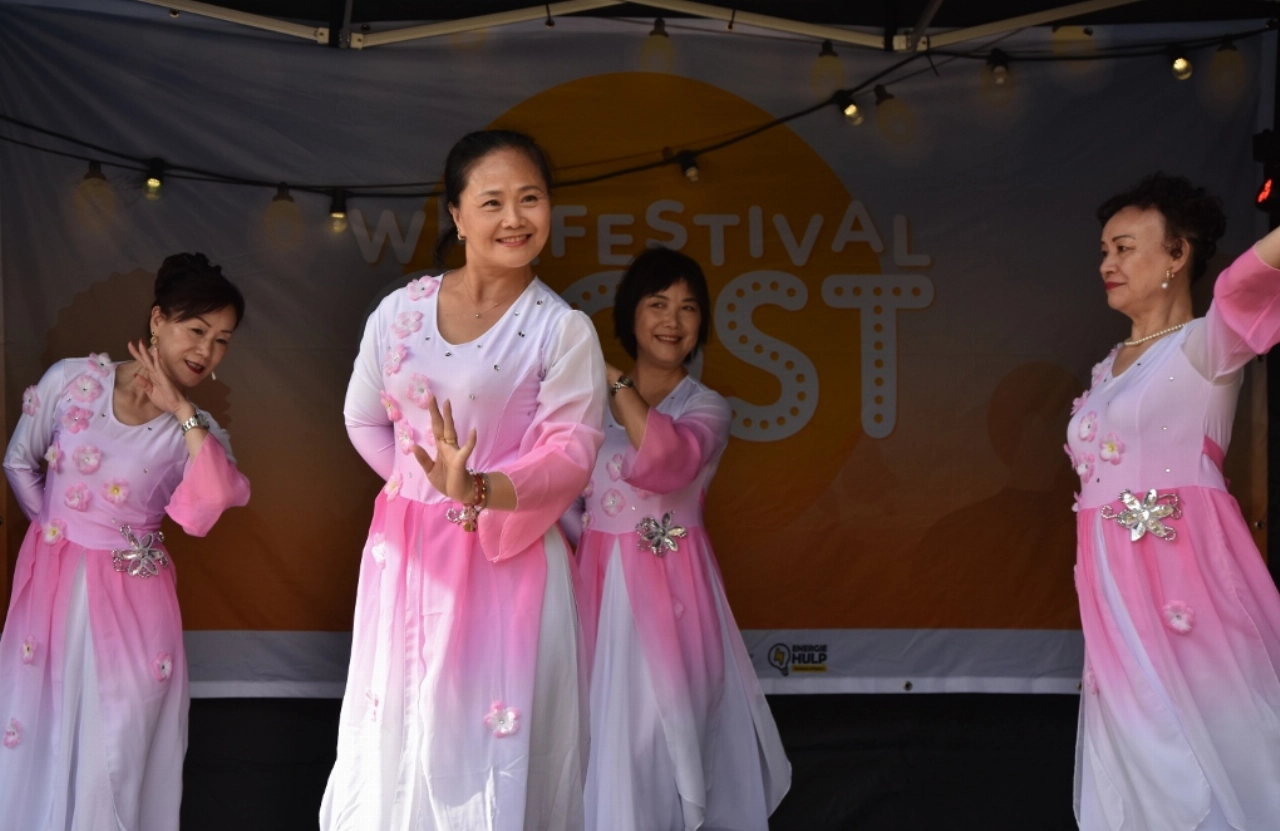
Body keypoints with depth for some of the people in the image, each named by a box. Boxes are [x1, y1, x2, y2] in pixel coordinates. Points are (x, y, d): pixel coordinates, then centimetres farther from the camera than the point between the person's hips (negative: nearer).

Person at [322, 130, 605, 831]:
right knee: (396, 732, 9)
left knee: (486, 740, -1)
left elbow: (570, 453, -13)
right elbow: (364, 419, 16)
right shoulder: (402, 310, 4)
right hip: (406, 552, 4)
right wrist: (426, 484, 5)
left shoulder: (564, 331, -6)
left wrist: (476, 490, -27)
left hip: (507, 555, -3)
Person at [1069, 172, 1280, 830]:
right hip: (1116, 580, 7)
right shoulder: (1109, 369, 18)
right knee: (1141, 745, 10)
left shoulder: (1204, 345, -5)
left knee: (1208, 737, -2)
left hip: (1185, 566, -7)